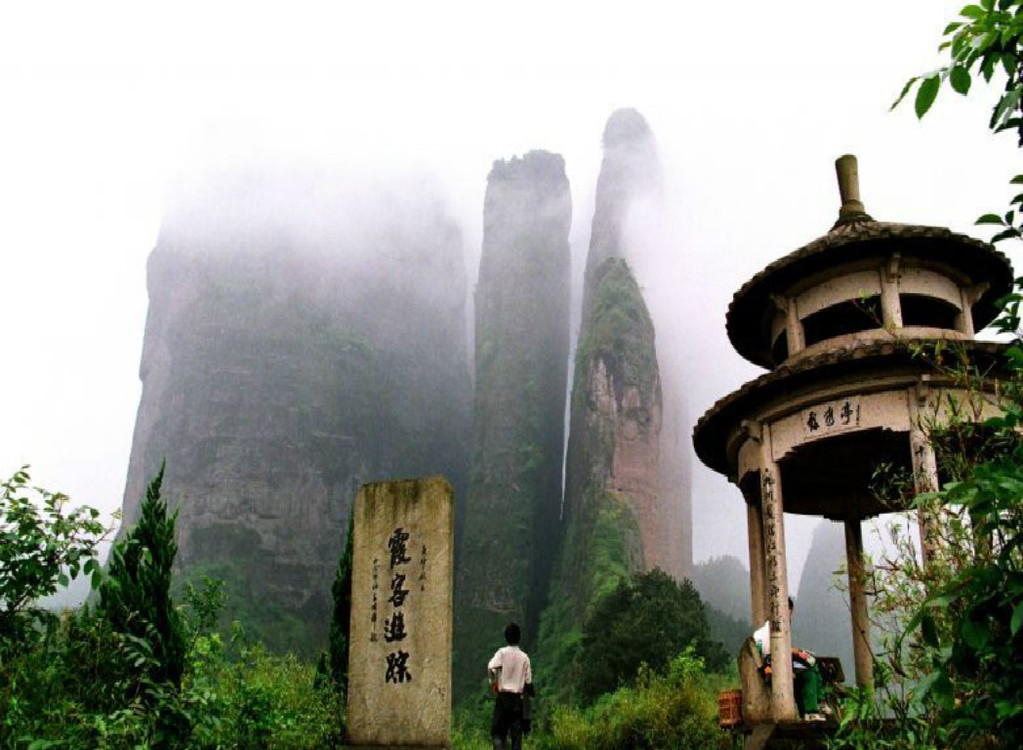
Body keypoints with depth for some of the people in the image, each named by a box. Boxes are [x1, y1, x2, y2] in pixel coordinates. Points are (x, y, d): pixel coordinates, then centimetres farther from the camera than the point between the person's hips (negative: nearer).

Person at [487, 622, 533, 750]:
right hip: (518, 697, 2)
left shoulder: (502, 652, -5)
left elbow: (491, 667, -21)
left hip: (503, 696, -2)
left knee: (498, 731, 4)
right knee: (516, 733, 5)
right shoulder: (524, 657, 3)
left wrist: (493, 682, -5)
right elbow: (528, 681, 4)